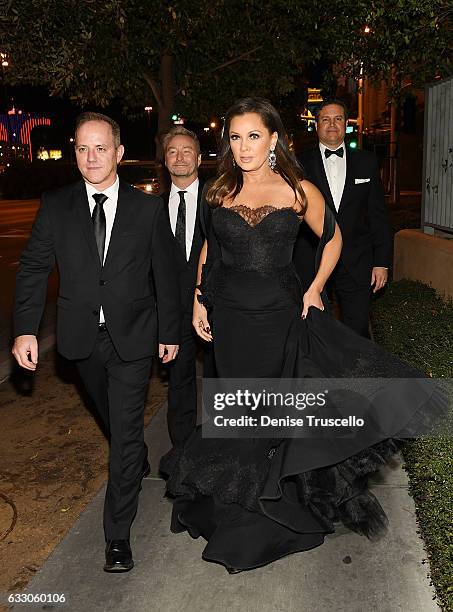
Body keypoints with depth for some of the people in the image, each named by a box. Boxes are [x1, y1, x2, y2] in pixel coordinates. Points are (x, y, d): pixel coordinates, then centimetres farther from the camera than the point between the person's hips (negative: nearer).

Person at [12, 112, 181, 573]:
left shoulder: (147, 208, -5)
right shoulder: (55, 206, -2)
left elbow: (165, 274, 0)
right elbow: (33, 268, -2)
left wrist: (169, 332, 2)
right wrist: (25, 328, -13)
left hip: (133, 337, -2)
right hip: (83, 337, 3)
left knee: (125, 432, -3)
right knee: (113, 419, 23)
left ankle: (118, 534, 10)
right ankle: (139, 463, 54)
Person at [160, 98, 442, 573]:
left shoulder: (299, 191, -4)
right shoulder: (219, 192, 3)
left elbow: (331, 237, 10)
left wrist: (315, 289, 2)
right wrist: (199, 300, 8)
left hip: (281, 313, -2)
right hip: (230, 315, 2)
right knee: (243, 408, 10)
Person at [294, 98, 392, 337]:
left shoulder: (366, 162, 9)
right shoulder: (300, 164, 3)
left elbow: (378, 215, 8)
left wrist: (382, 262, 3)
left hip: (356, 266, 1)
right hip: (310, 264, -1)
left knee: (358, 335, 5)